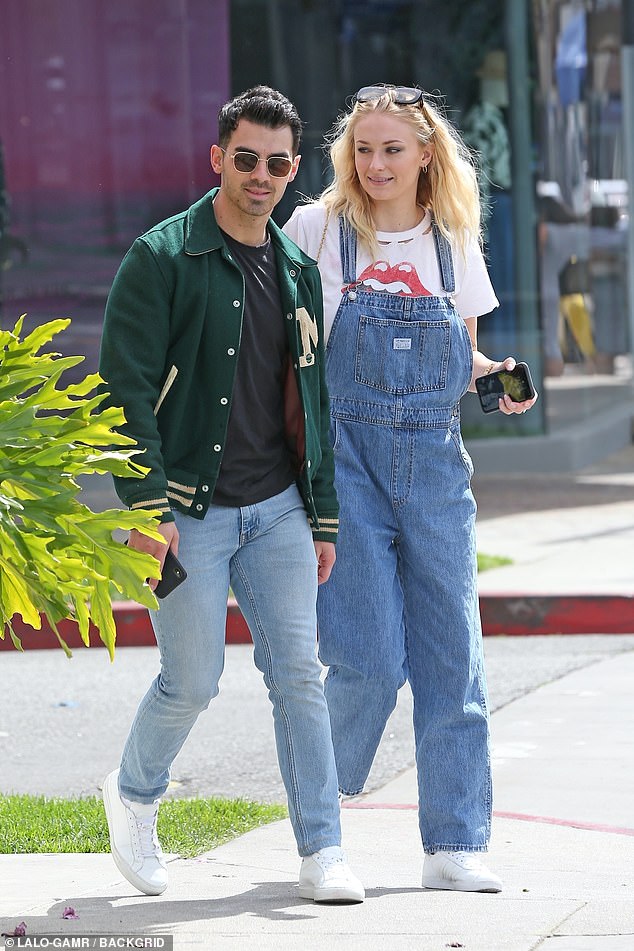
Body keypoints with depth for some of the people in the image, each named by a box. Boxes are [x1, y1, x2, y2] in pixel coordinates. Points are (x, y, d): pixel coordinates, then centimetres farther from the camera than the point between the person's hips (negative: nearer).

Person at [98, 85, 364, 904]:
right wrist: (147, 507, -17)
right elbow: (128, 387, -11)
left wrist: (323, 519, 15)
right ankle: (133, 795, 27)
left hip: (278, 509, 5)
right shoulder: (163, 259, -7)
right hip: (190, 511, -5)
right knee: (192, 681, -1)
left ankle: (321, 853, 1)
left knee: (297, 673, -1)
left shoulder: (297, 272, 12)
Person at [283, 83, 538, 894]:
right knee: (371, 656, -10)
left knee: (452, 654, 0)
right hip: (347, 456, -3)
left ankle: (454, 847, 4)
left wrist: (498, 375, -3)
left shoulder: (453, 243, 10)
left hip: (435, 462, 3)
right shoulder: (316, 230, 0)